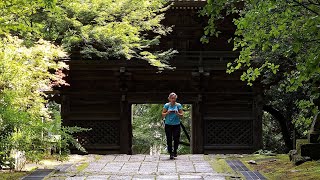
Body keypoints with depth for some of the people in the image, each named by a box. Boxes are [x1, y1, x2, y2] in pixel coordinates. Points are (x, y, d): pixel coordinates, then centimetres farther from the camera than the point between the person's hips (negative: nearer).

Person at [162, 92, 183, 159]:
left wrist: (178, 114, -14)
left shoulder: (178, 105, 5)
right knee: (169, 139, -2)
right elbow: (163, 115, 5)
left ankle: (175, 151, 20)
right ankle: (171, 153, 8)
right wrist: (167, 113, -14)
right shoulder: (166, 105, 3)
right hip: (168, 125, 0)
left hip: (176, 124, 0)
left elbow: (182, 115, 5)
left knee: (176, 139, -4)